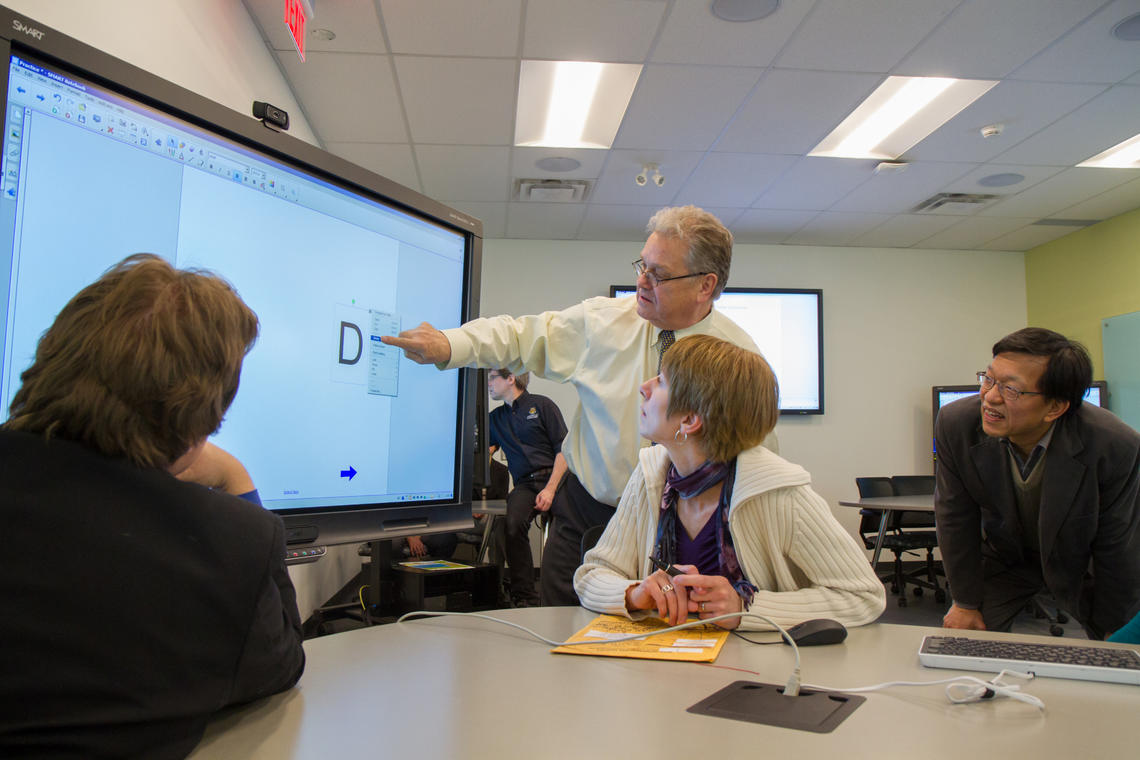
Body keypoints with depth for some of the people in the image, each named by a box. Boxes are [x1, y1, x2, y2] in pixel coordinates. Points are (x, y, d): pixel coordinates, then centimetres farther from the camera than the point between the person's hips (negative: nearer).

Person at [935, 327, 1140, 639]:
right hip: (1002, 561, 1)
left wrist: (1112, 638, -8)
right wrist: (966, 604, -7)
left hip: (1081, 566, -1)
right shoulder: (955, 424, -27)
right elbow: (956, 521, -14)